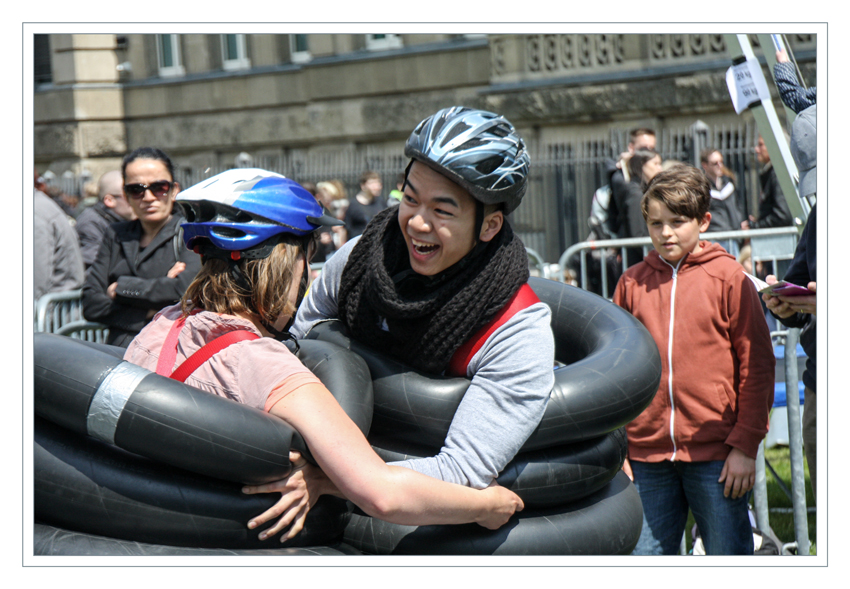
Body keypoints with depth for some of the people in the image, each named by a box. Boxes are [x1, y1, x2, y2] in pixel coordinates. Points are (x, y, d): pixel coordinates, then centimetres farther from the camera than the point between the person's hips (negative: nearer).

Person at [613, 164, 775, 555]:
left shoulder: (728, 278, -1)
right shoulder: (631, 283, 7)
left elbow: (756, 367, -2)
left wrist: (746, 445, -7)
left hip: (716, 454, -3)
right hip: (646, 454, 3)